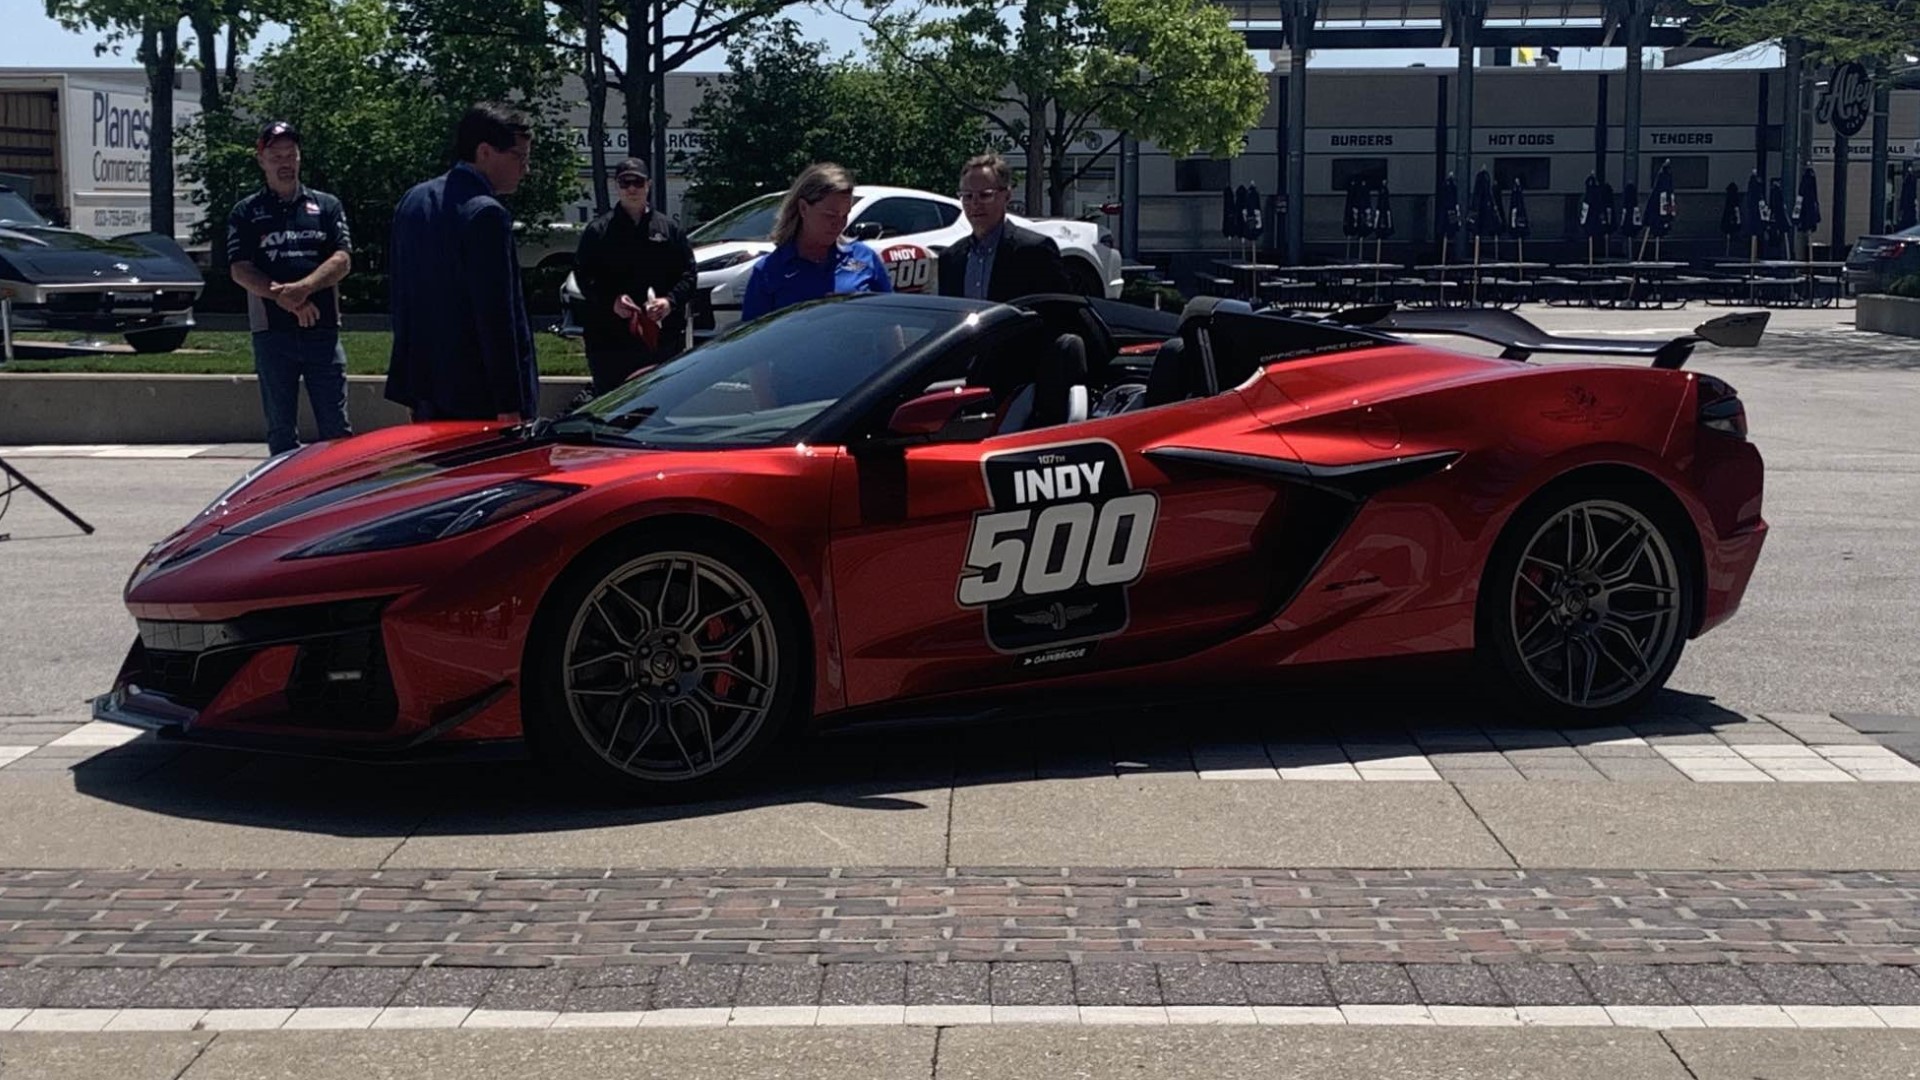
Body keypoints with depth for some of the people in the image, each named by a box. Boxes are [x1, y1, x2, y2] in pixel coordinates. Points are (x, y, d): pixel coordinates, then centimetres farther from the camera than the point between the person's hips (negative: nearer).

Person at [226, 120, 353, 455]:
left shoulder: (326, 206, 11)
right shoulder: (246, 212, 9)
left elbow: (342, 259, -1)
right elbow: (240, 270, -2)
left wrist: (303, 287, -18)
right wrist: (284, 297, -17)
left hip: (323, 330, 0)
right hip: (272, 331, 0)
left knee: (336, 427, -2)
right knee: (280, 430, 5)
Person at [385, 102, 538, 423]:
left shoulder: (414, 201, 12)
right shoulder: (486, 215, -16)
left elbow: (400, 298, 16)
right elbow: (496, 315, -19)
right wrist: (510, 405, -17)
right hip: (479, 398, -9)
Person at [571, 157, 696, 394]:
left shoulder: (669, 228, 12)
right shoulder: (597, 230, 7)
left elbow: (689, 274, 8)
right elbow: (583, 276, 1)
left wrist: (670, 301, -11)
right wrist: (611, 301, -16)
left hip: (663, 336, 2)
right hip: (610, 339, -2)